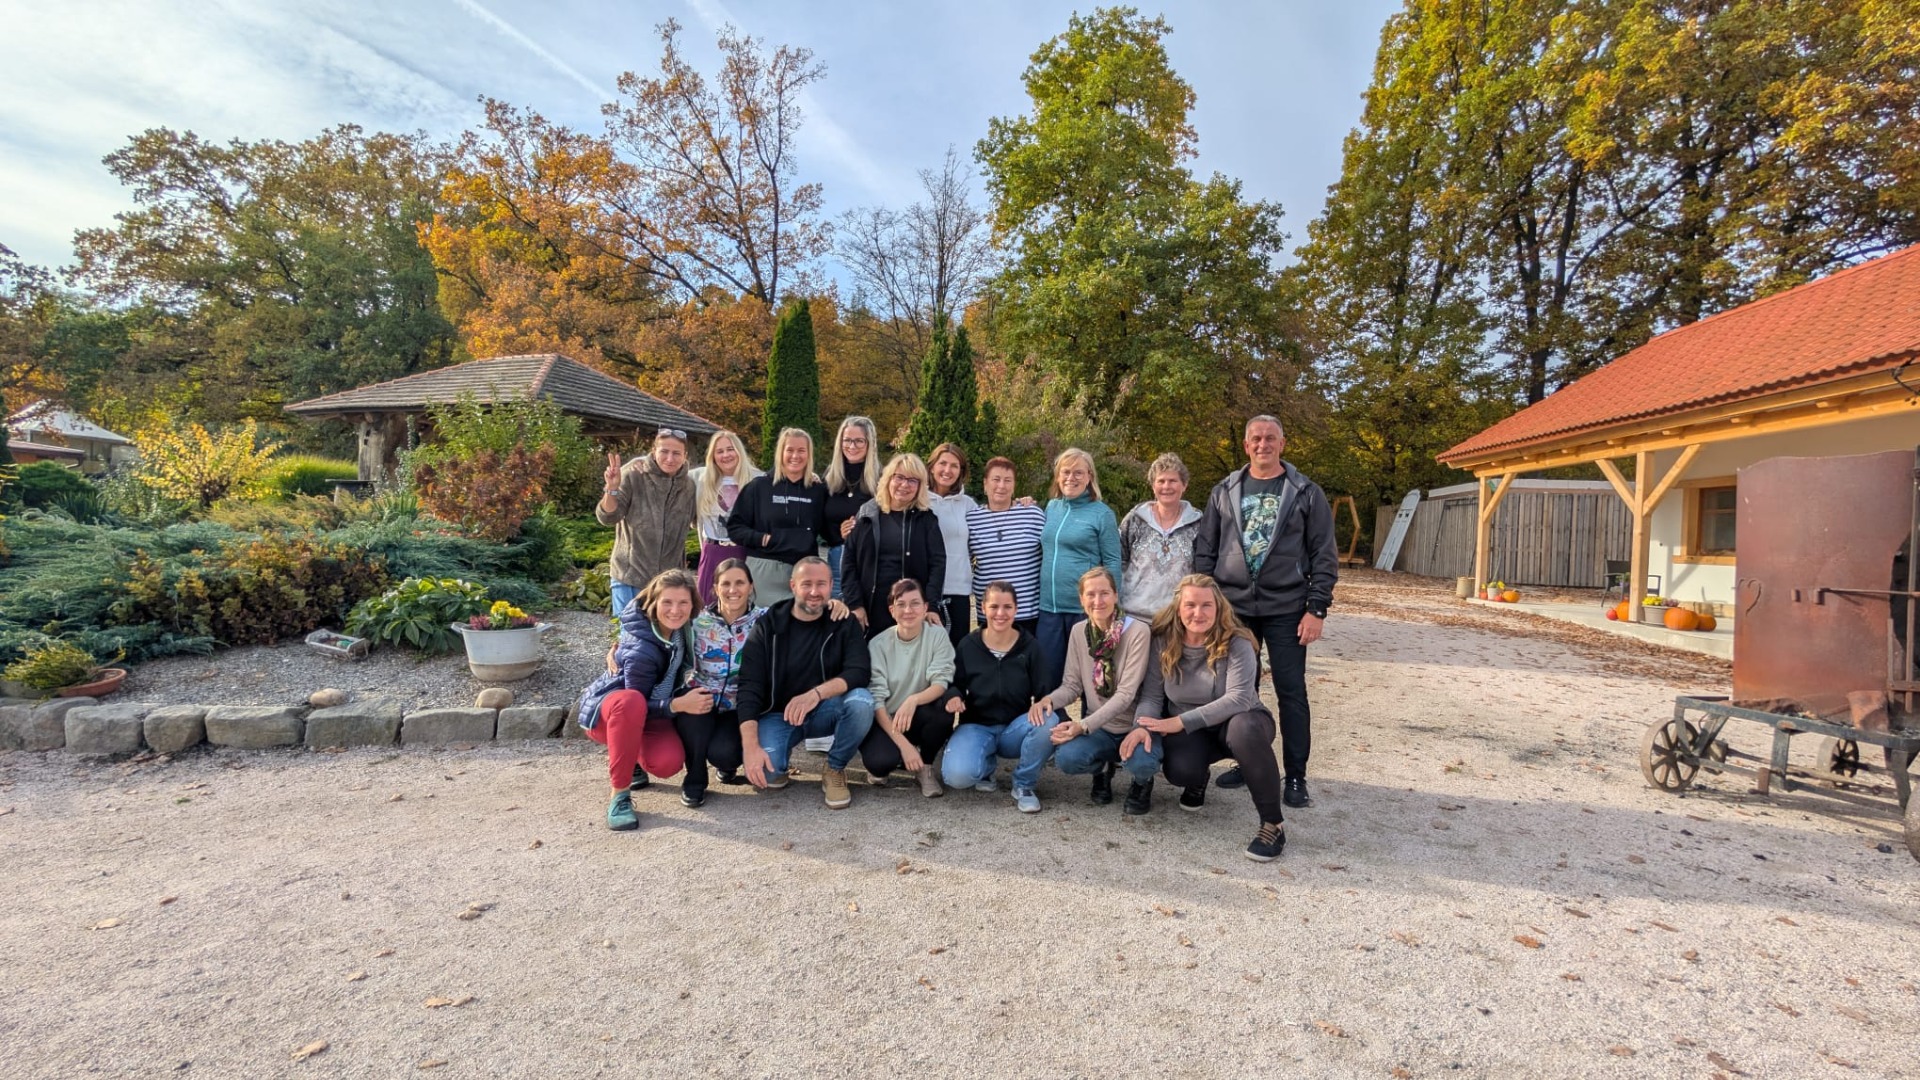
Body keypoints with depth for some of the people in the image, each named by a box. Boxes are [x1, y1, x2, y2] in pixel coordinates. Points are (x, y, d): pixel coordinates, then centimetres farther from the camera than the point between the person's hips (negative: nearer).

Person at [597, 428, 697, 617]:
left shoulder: (688, 486, 1)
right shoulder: (632, 475, -10)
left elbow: (697, 522, 17)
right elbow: (607, 517, -14)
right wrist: (612, 489, -30)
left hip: (670, 580, 3)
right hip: (630, 576, -3)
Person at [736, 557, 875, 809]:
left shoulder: (844, 624, -4)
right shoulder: (767, 627, -7)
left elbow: (858, 673, -17)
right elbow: (749, 687, -14)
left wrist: (816, 693, -36)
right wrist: (751, 746, -27)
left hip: (825, 710, 1)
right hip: (777, 713, -1)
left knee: (862, 701, -30)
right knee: (765, 771, -29)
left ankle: (835, 770, -3)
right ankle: (780, 761, 11)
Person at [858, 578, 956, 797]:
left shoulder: (937, 636, -9)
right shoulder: (878, 644, -11)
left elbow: (941, 683, -19)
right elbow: (876, 699, -16)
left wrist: (913, 700, -40)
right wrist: (903, 744, -25)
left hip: (919, 719, 1)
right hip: (886, 721, -1)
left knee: (944, 704, -31)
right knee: (879, 761, -32)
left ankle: (925, 766, -6)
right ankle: (897, 755, 7)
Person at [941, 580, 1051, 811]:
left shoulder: (1030, 646, -3)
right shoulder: (967, 645, -2)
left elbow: (1043, 693, -4)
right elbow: (956, 687, 6)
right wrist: (954, 698, -19)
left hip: (1015, 728, 1)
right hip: (976, 726, 0)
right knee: (957, 775, -31)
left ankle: (1023, 786, -6)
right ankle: (987, 764, 9)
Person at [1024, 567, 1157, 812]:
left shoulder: (1138, 631, -15)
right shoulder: (1079, 631, 1)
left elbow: (1126, 693, -20)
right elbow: (1072, 684, 2)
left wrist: (1083, 726, -28)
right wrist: (1049, 699, -21)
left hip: (1134, 726, -3)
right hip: (1099, 728, 3)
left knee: (1140, 762, -35)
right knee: (1066, 758, -27)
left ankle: (1142, 782, 5)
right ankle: (1103, 768, 10)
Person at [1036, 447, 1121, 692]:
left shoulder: (1101, 513, -5)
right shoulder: (1051, 507, 10)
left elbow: (1112, 563, -5)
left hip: (1086, 607, -4)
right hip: (1049, 606, 5)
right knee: (1048, 674, 10)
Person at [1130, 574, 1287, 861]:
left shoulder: (1236, 643, -20)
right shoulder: (1163, 642, -10)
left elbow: (1239, 699, -29)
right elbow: (1151, 694, -8)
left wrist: (1180, 721, -32)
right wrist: (1142, 726, -29)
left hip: (1235, 723, -2)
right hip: (1190, 732, 2)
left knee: (1245, 728, -39)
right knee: (1179, 770, -30)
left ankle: (1273, 823, -21)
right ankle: (1197, 779, 13)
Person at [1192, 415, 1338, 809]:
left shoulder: (1306, 493, 0)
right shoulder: (1225, 492, 6)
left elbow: (1325, 556, -1)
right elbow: (1204, 550, 7)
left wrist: (1317, 609, -9)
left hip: (1286, 610, -2)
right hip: (1233, 607, 2)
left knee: (1291, 692, 2)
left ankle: (1296, 777, 13)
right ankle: (1245, 762, 25)